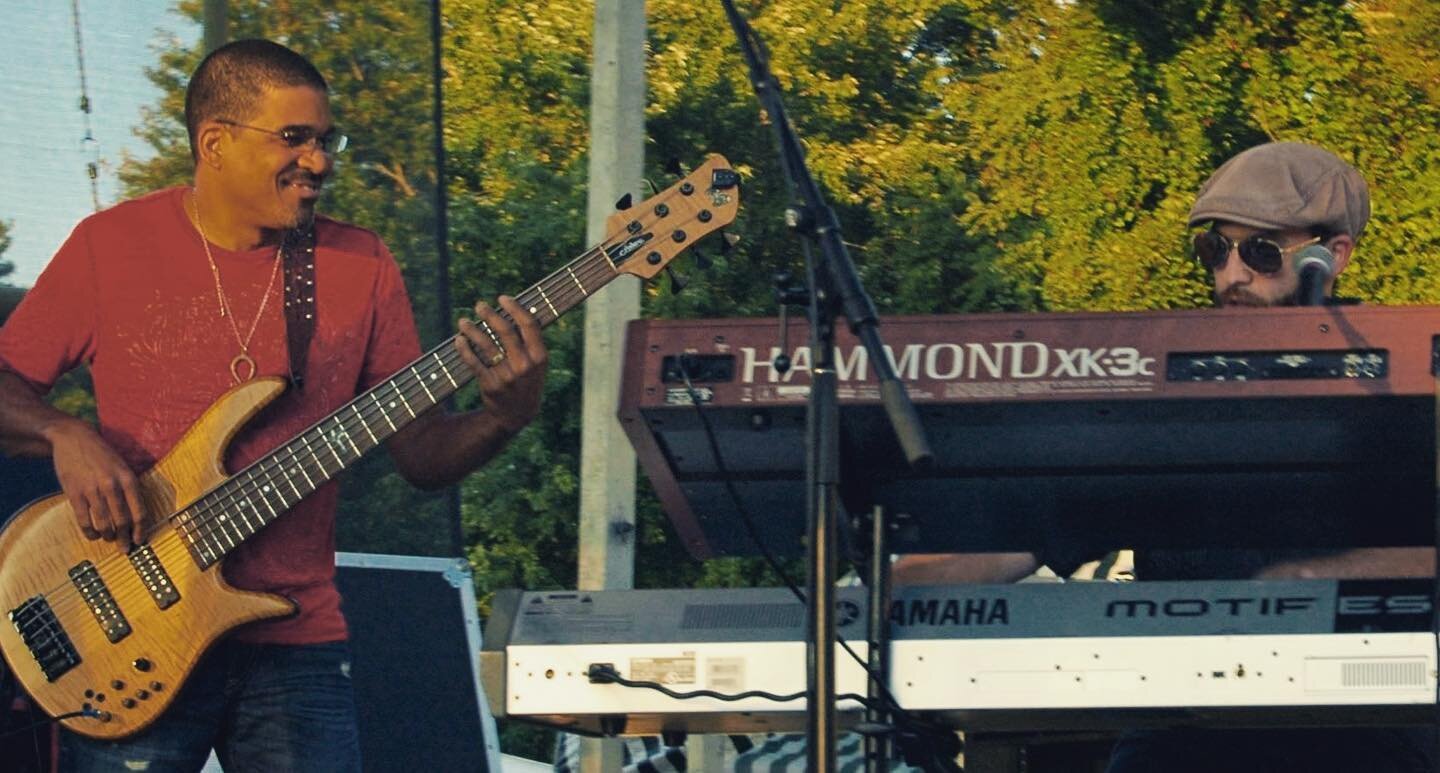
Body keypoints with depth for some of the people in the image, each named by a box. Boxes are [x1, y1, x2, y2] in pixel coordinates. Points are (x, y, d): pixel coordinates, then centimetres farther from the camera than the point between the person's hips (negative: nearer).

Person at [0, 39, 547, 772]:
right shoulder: (111, 245, 1)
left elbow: (421, 454, 7)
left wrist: (504, 415, -13)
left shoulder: (359, 267, 6)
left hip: (296, 647, 2)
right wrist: (64, 435, -15)